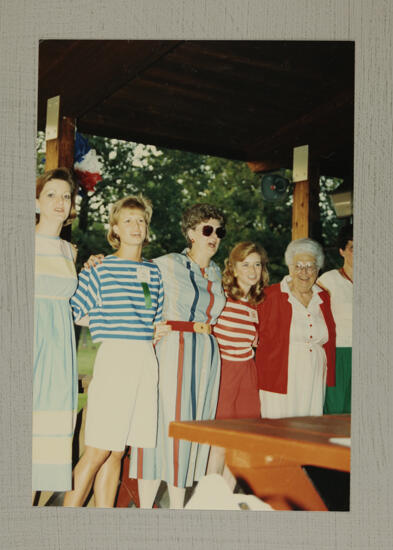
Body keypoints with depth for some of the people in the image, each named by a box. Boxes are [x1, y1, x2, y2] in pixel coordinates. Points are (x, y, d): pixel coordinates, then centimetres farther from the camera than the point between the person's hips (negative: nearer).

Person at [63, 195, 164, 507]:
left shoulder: (154, 273, 15)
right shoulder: (100, 269, 0)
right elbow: (71, 314, 0)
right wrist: (109, 326, 1)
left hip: (146, 361, 5)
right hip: (113, 359, -5)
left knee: (116, 453, 7)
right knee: (97, 451, -7)